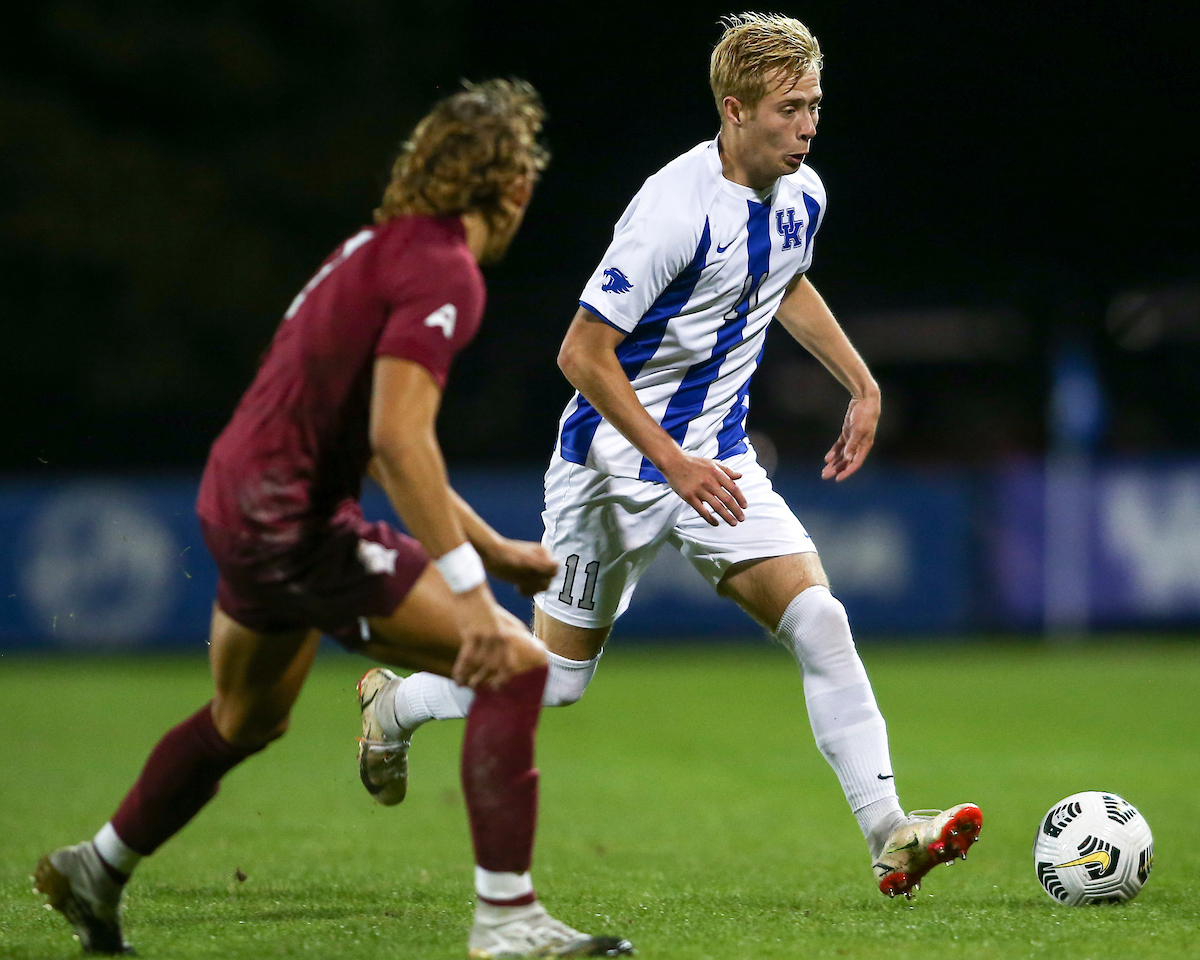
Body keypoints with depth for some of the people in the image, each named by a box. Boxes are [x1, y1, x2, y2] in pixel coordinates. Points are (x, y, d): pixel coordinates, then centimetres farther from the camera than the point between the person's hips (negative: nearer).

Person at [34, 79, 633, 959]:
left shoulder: (385, 248, 15)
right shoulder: (443, 269, -16)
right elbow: (397, 439, -26)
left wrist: (492, 547, 24)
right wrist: (468, 589, -27)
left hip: (244, 501, 10)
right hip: (296, 523, -10)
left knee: (247, 720, 32)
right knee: (515, 665, -13)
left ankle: (96, 871, 51)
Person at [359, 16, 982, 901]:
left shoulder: (802, 194, -2)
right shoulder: (675, 210, -26)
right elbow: (583, 354, -22)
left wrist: (862, 383, 15)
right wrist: (671, 462, -24)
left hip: (717, 459, 6)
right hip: (617, 460, -6)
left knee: (820, 621, -14)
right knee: (556, 678, 7)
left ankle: (888, 836, -16)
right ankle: (396, 706, 35)